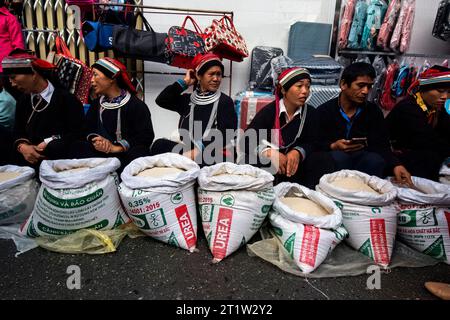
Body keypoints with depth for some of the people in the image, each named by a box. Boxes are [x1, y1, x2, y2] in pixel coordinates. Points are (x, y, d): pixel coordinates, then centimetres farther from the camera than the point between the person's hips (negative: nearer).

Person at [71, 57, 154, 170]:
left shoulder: (137, 105, -4)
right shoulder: (96, 104, 18)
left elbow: (145, 137, -12)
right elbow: (88, 130, 11)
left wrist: (115, 148, -18)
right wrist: (96, 140, -13)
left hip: (125, 155, -5)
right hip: (100, 152, 5)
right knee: (77, 147, -19)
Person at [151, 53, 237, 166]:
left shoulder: (225, 101, 2)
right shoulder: (187, 99, 15)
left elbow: (226, 135, -10)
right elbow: (161, 100, 2)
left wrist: (200, 150, -21)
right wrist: (185, 82, 6)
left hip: (214, 155, -4)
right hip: (188, 150, 4)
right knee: (160, 144, -23)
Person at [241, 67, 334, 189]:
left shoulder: (310, 113, -1)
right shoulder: (269, 111, -13)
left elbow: (311, 142, -1)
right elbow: (246, 141, -17)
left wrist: (298, 152, -25)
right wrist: (269, 153, -35)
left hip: (292, 163, 4)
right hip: (266, 164, -3)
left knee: (324, 159, -19)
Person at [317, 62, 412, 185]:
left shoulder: (373, 111, 7)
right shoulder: (324, 111, -1)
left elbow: (382, 146, -2)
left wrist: (396, 165, -21)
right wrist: (333, 146, -23)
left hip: (361, 160, 2)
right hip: (334, 161, -2)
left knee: (376, 160, -29)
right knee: (338, 156, -34)